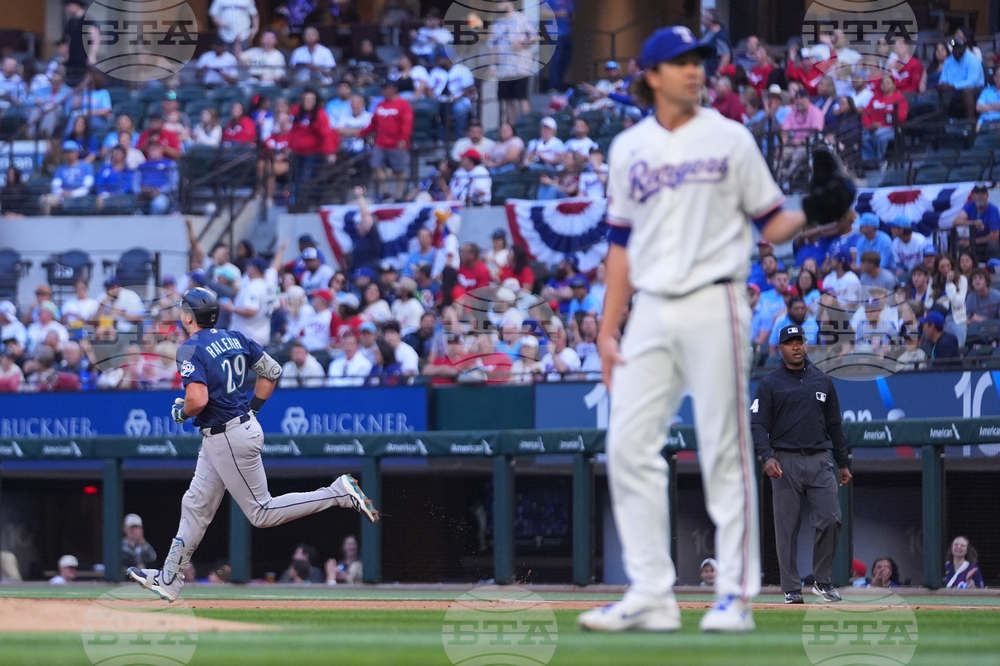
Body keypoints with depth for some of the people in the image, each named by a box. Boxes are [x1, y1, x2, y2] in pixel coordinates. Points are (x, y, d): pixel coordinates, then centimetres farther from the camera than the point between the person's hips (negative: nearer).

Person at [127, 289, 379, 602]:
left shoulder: (191, 350, -18)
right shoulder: (235, 338, 7)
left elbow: (198, 400, -29)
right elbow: (272, 371, 11)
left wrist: (180, 412, -8)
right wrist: (252, 409, 17)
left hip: (229, 439, -10)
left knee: (262, 513, -2)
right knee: (196, 506, 14)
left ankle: (339, 493, -8)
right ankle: (169, 580, 19)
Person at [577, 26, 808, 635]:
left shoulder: (730, 139, 4)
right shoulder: (629, 149, 13)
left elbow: (771, 223, 4)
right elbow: (622, 244, 15)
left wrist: (810, 216, -18)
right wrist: (607, 330, 10)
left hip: (714, 304, -4)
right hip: (651, 314, 4)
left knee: (725, 450, -5)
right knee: (629, 444, -2)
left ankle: (736, 595, 0)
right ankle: (651, 596, 3)